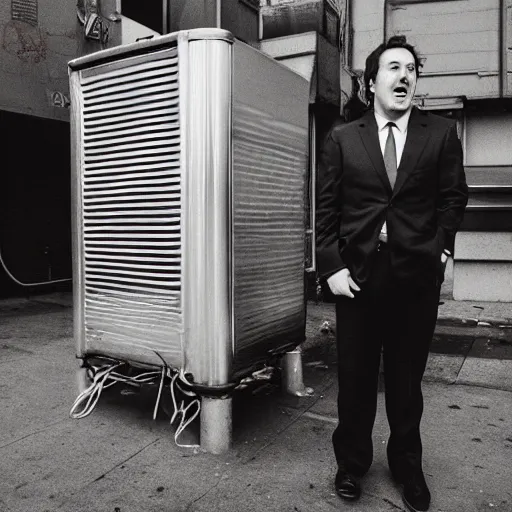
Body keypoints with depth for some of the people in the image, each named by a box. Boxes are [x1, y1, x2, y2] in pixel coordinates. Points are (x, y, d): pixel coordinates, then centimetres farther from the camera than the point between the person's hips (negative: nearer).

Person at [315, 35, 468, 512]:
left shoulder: (441, 133, 7)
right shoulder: (342, 138, 5)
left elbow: (452, 197, 8)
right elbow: (325, 209, 2)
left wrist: (440, 248, -4)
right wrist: (332, 267, -6)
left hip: (417, 276, 1)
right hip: (358, 274, 0)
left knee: (406, 378, 13)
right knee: (355, 377, 10)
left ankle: (407, 465, 33)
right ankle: (351, 463, 31)